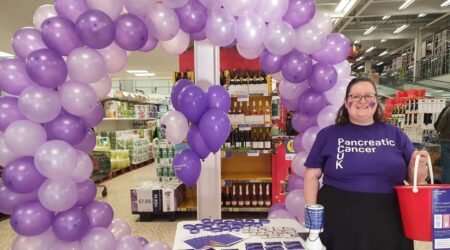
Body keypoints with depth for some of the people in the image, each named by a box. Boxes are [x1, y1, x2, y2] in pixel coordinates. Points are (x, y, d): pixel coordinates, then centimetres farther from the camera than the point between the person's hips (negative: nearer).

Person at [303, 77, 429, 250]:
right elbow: (311, 176, 0)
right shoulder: (329, 135, 0)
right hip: (339, 225, -2)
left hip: (389, 226, 3)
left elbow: (414, 177, 10)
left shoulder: (395, 134, 6)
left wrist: (418, 166, -12)